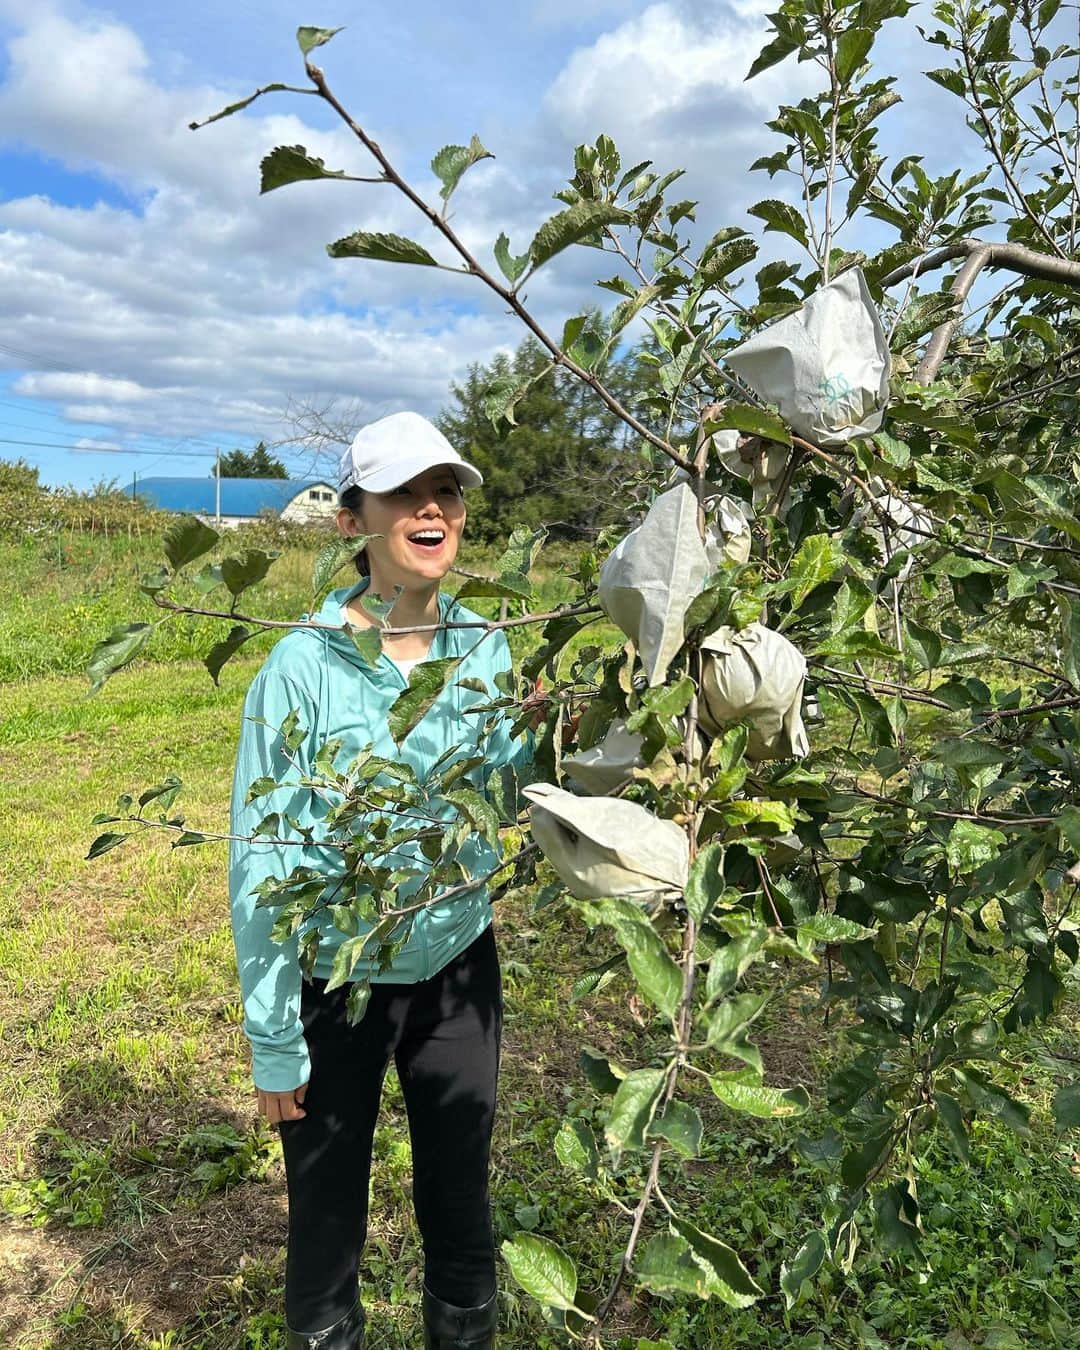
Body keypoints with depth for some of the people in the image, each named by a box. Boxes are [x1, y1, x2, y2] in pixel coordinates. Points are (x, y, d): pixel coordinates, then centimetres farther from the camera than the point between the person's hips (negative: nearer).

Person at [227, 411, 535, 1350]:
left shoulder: (486, 649, -8)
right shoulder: (304, 666, -19)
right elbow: (262, 865, -14)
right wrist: (274, 1042, -10)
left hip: (458, 968, 3)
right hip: (337, 985, -3)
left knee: (460, 1202, 22)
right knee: (328, 1217, 19)